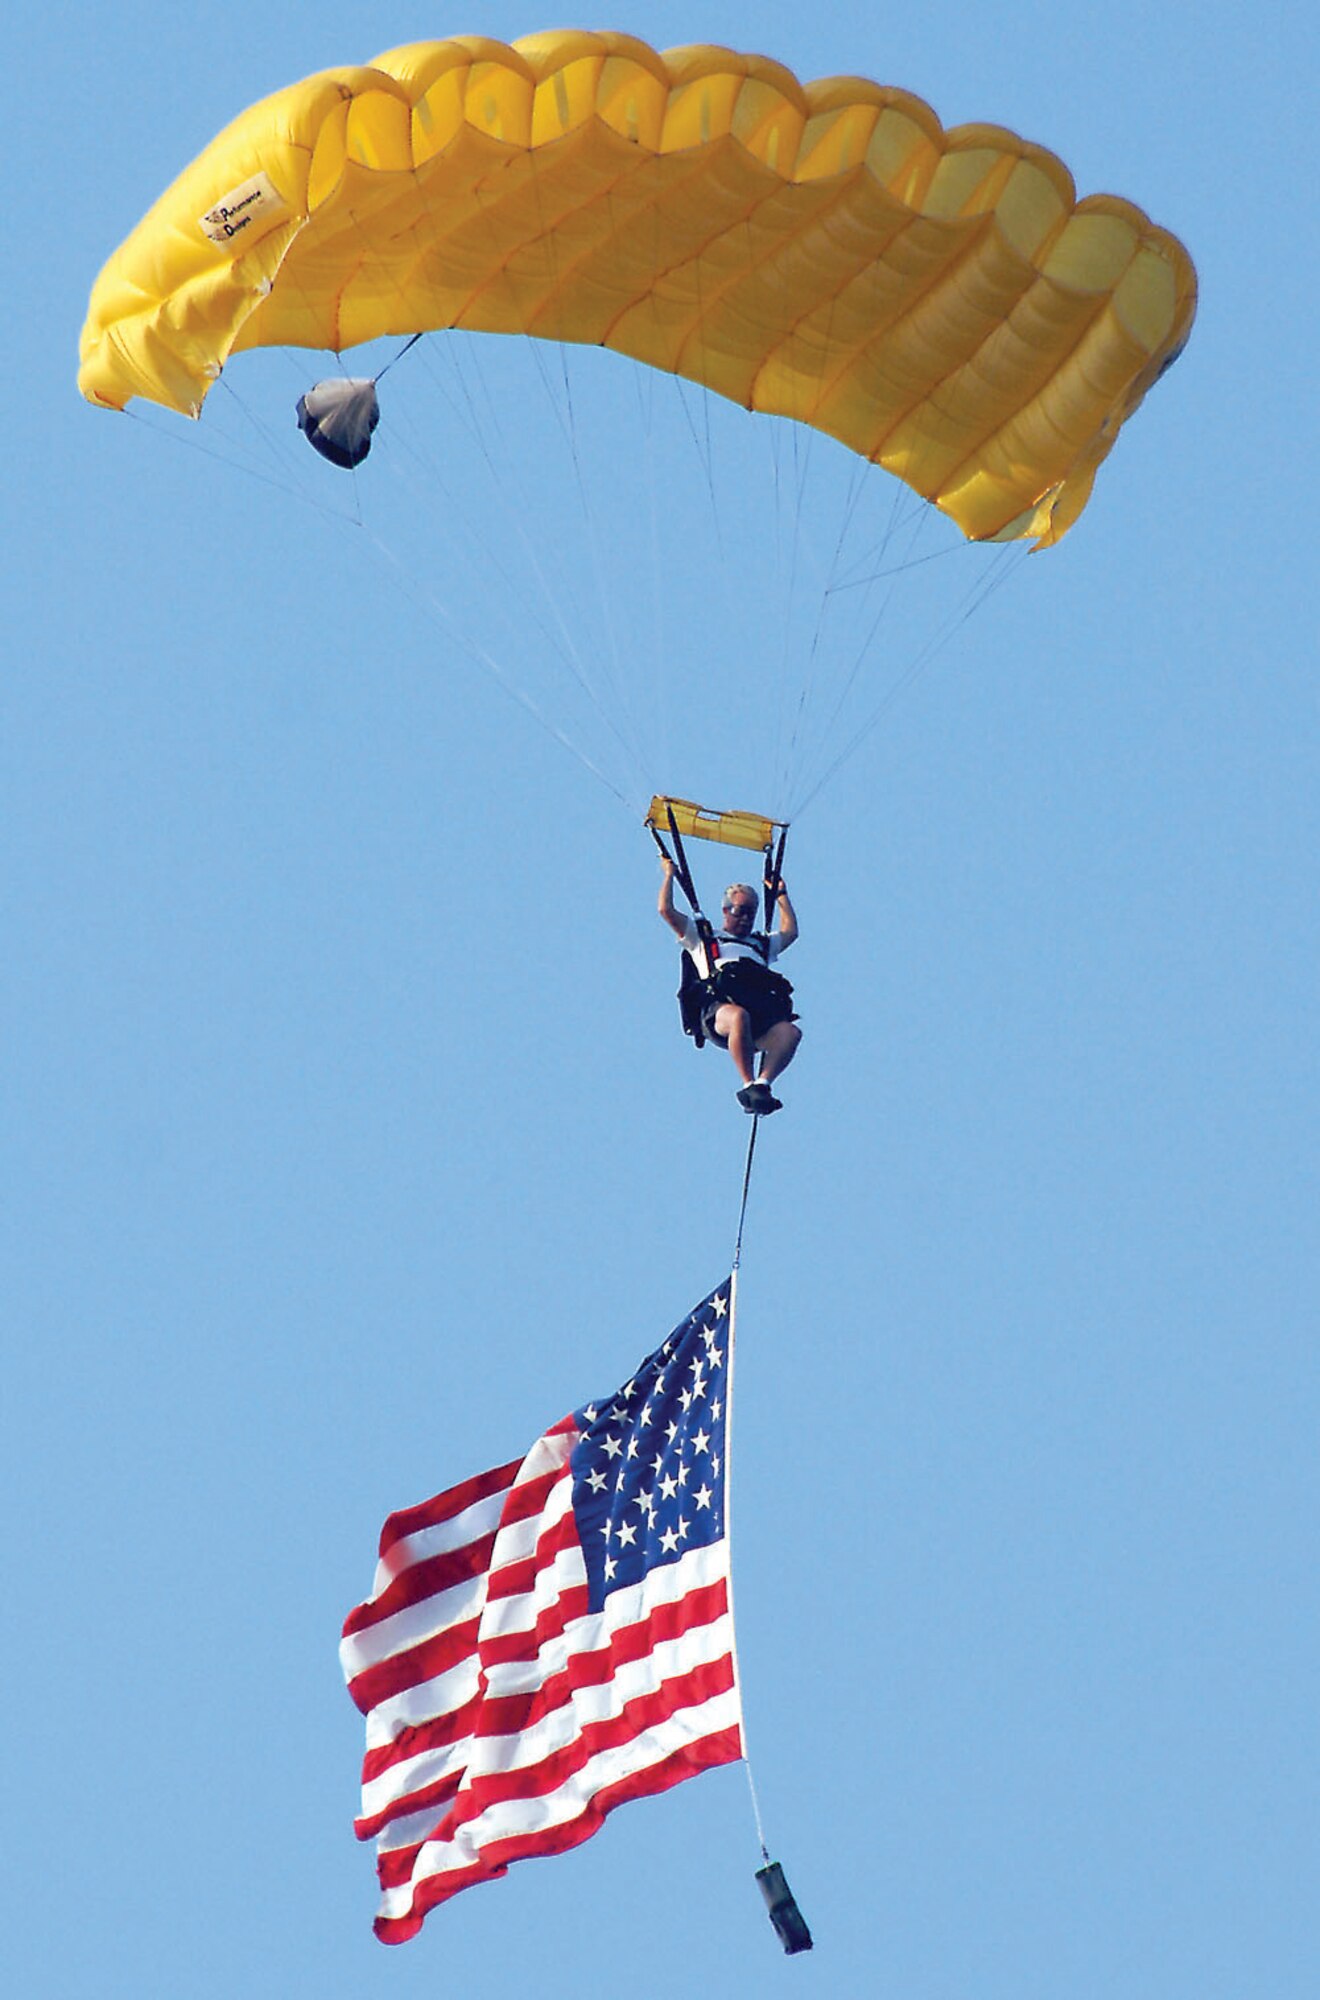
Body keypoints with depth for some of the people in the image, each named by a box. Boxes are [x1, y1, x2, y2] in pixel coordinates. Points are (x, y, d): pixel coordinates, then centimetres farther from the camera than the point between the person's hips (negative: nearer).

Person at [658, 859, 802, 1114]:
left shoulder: (761, 944, 42)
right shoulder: (702, 938, 30)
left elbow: (790, 932, 46)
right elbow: (666, 910, 24)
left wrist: (781, 894, 51)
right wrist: (669, 875, 32)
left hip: (762, 1009, 4)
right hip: (720, 1006, -4)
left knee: (790, 1032, -31)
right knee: (738, 1016, -42)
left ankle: (763, 1083, -39)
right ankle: (748, 1085, -39)